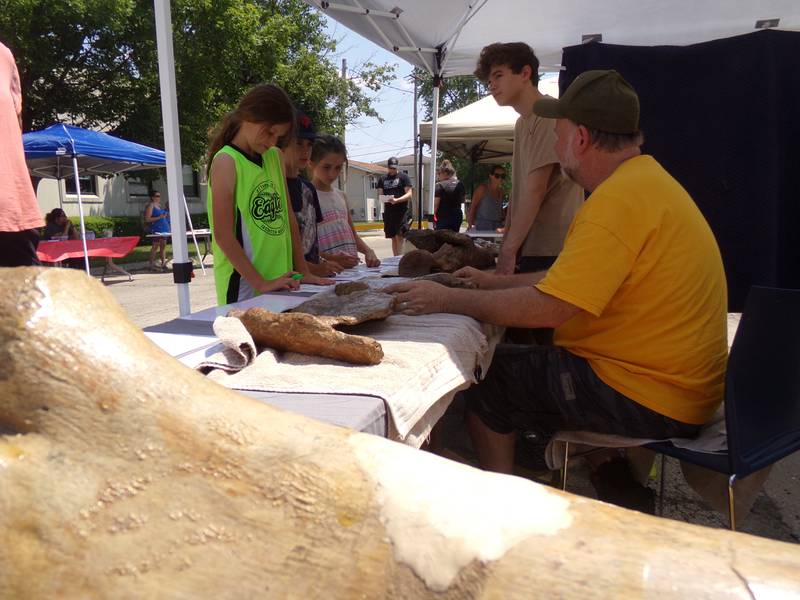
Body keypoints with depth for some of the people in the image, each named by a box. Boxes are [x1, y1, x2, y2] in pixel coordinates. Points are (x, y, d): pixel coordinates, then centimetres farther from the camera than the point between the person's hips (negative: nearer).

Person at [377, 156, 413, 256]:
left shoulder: (403, 177, 2)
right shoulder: (383, 179, 15)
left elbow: (409, 194, -6)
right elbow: (379, 194, 13)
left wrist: (397, 200, -20)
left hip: (402, 210, -4)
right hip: (388, 211, 4)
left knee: (399, 235, -12)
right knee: (393, 237, 9)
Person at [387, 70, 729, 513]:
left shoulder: (619, 199, -22)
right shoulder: (644, 180, 11)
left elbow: (549, 307, -26)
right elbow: (573, 281, 15)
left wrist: (448, 300, -16)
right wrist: (495, 282, 16)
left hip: (651, 400, -10)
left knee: (485, 380, -3)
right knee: (519, 354, 21)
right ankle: (617, 482, 22)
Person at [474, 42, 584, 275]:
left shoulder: (550, 115, -11)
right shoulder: (522, 123, 16)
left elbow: (535, 191, -16)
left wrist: (508, 249, -13)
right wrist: (505, 245, 12)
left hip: (549, 252, -8)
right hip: (526, 247, 8)